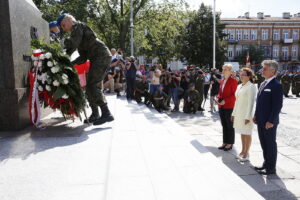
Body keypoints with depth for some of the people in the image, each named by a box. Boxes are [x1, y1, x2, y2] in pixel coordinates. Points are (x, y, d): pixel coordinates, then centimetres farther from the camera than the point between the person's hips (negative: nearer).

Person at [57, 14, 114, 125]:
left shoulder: (78, 26, 0)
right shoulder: (76, 34, 26)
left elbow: (73, 44, -17)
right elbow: (83, 57, 17)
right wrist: (71, 63, 4)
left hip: (102, 56, -10)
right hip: (96, 59, 10)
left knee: (93, 86, -18)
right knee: (90, 86, 8)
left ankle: (106, 114, -20)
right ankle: (95, 114, 15)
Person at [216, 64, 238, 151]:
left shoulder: (233, 81, -10)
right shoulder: (222, 81, 12)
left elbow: (234, 94, -13)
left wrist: (225, 101, -20)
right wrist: (217, 97, 1)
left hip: (229, 107, -7)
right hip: (221, 106, 7)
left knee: (229, 125, 4)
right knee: (224, 125, 13)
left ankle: (230, 143, 16)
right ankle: (225, 142, 24)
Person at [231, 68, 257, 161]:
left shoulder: (251, 86, -12)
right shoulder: (239, 86, 12)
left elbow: (251, 102, -17)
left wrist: (248, 116, -20)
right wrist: (234, 113, 14)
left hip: (246, 113, -7)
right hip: (239, 113, 8)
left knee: (247, 134, 2)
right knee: (242, 133, 14)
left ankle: (246, 153, 13)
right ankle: (243, 151, 25)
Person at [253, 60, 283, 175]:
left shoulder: (276, 85, -15)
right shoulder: (263, 84, 12)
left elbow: (278, 105, -18)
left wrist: (271, 121, -19)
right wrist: (256, 115, 12)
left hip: (269, 122, -8)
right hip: (260, 120, 8)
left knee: (270, 144, 5)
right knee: (264, 143, 17)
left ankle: (271, 168, 19)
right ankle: (266, 164, 32)